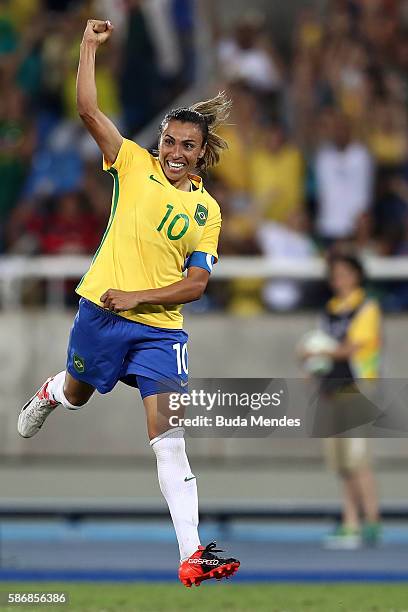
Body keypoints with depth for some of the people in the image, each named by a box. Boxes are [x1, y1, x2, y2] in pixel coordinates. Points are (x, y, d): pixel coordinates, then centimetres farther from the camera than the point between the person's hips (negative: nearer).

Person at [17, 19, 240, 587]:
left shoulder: (207, 210, 4)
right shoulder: (135, 165, 0)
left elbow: (196, 283, -1)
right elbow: (89, 110, -8)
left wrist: (138, 296, -12)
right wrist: (90, 46, -11)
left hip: (159, 328, 0)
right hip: (101, 312, 0)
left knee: (168, 434, -10)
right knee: (78, 395, 22)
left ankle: (191, 552, -18)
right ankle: (50, 392, 64)